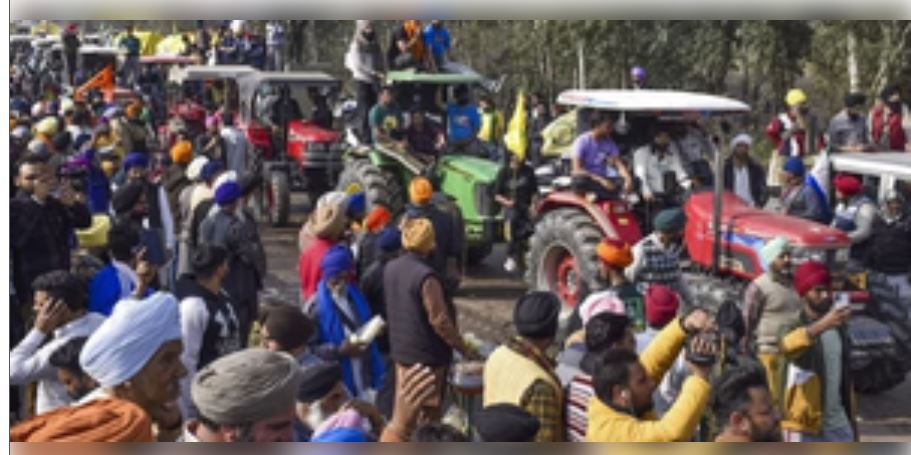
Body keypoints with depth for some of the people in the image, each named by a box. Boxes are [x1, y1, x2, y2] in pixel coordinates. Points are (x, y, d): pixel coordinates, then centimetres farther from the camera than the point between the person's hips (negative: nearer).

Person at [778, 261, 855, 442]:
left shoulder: (839, 329, 10)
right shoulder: (794, 326, -12)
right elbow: (787, 346, -39)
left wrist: (852, 418, 19)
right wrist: (822, 325, -55)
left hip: (838, 425, 6)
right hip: (804, 426, -6)